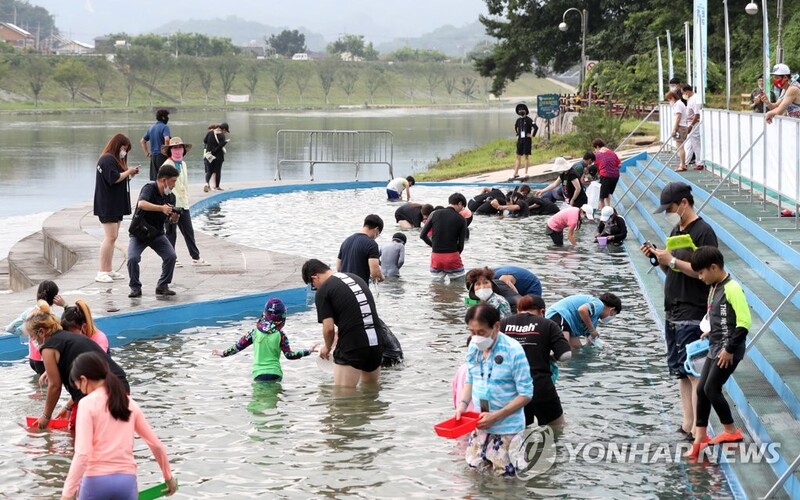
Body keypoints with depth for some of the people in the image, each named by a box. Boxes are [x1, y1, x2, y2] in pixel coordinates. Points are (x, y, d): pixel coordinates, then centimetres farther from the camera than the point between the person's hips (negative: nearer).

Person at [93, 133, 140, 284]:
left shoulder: (115, 160, 21)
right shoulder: (107, 160, -12)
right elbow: (114, 178, -22)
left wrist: (129, 173, 6)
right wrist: (128, 172, -10)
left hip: (116, 205, 11)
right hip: (107, 205, -11)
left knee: (113, 237, 11)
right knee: (110, 237, -13)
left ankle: (108, 270, 15)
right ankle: (102, 272, -13)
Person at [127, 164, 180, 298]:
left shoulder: (171, 196, -1)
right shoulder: (149, 188, -18)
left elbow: (170, 219, 8)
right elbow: (141, 204, -39)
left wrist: (173, 218, -16)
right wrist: (161, 208, -46)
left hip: (157, 234, 4)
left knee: (171, 256, -17)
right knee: (133, 258, -25)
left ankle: (163, 286, 0)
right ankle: (135, 288, -3)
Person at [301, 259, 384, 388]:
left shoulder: (323, 291, -4)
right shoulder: (356, 278, 18)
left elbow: (329, 328, -9)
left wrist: (327, 347, 11)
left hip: (351, 348, -7)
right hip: (376, 345, 7)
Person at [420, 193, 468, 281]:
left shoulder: (435, 214, 1)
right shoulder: (461, 220, -3)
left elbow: (422, 235, 2)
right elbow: (461, 244, -1)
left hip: (436, 256, 2)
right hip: (452, 257, -2)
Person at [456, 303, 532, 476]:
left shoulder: (513, 351, -19)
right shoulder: (473, 347, -2)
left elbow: (526, 394, -16)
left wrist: (496, 416, -20)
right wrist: (463, 404, -5)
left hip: (507, 428, -6)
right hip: (480, 425, 6)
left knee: (505, 474, 3)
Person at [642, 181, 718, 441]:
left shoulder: (703, 232, -10)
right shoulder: (676, 231, 17)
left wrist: (672, 261, -18)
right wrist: (657, 257, 4)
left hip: (693, 314, -9)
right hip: (672, 312, 9)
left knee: (694, 372, -10)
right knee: (679, 371, 9)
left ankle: (698, 430, -11)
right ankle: (687, 426, 12)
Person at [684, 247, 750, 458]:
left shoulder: (732, 289, -18)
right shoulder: (714, 287, 9)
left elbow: (744, 322, -21)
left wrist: (730, 349, -19)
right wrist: (711, 332, 8)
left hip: (729, 351, -9)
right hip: (715, 349, 9)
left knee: (711, 388, -7)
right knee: (701, 389, 7)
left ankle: (731, 431, 11)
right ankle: (699, 439, 15)